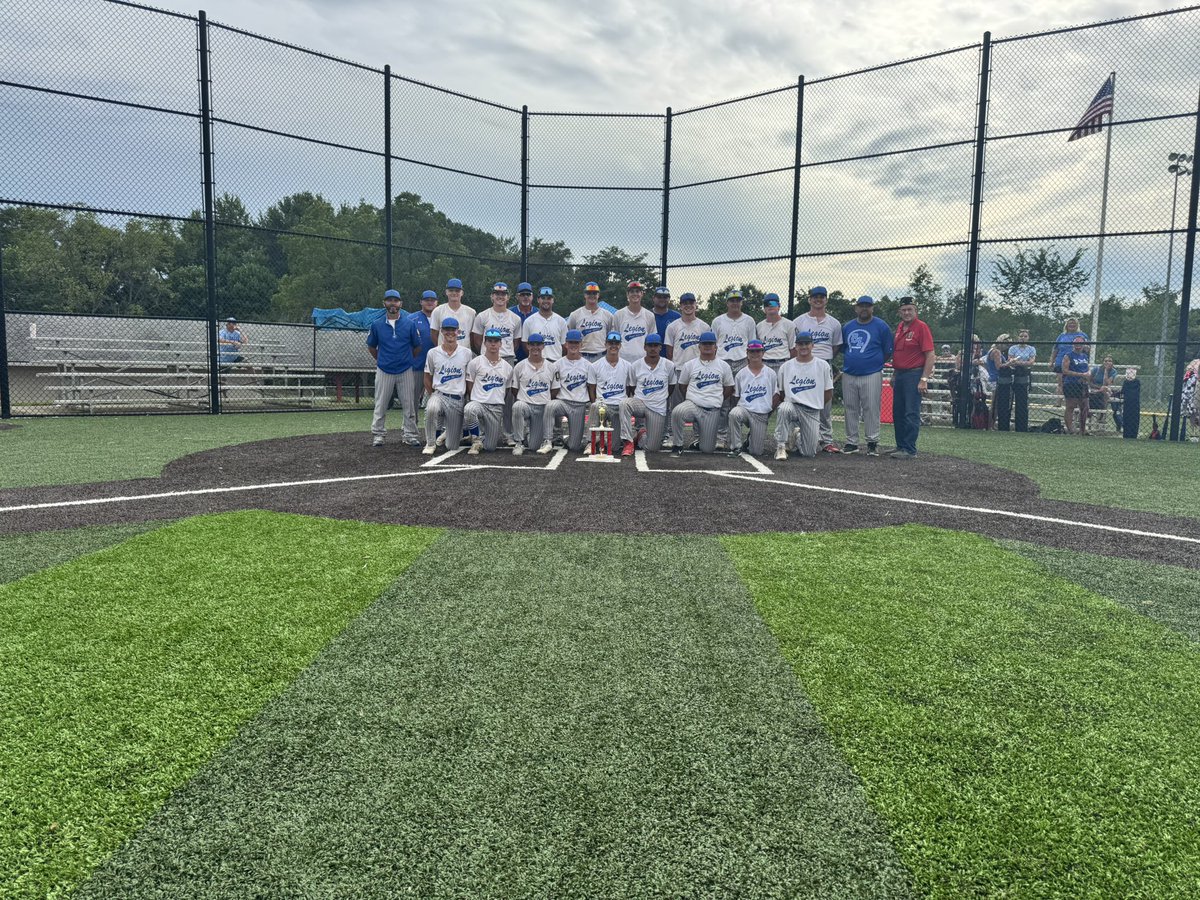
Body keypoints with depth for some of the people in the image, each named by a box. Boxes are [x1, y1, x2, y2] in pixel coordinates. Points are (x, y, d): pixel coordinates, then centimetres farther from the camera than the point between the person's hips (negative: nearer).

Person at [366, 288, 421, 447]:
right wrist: (380, 360, 14)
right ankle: (378, 435, 13)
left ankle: (410, 435, 12)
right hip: (384, 371, 0)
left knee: (409, 406, 4)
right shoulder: (377, 325, 0)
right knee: (381, 406, 5)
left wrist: (408, 360, 9)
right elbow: (371, 346, 13)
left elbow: (416, 347, 7)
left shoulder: (410, 324, -2)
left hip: (406, 371, 0)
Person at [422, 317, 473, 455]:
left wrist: (466, 398, 7)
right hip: (438, 394, 0)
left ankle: (446, 433, 39)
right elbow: (427, 378, 12)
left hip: (458, 399, 0)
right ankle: (430, 444, -16)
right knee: (431, 409, -39)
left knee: (452, 446, 0)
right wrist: (433, 396, 6)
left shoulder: (466, 353, 2)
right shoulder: (432, 353, 3)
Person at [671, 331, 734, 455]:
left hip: (712, 410, 1)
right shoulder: (689, 365, 8)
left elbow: (729, 388, 16)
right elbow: (683, 385, 17)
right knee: (677, 413, -38)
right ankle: (678, 445, -16)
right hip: (692, 404, -1)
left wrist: (717, 400, 10)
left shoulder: (724, 366, 9)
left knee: (707, 449, -2)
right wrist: (691, 399, 11)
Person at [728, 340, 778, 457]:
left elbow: (775, 397, 8)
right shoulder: (741, 374, 7)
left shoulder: (770, 373, 5)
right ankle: (736, 447, -22)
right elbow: (736, 396, 12)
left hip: (762, 414, 0)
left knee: (756, 452, -5)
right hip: (744, 408, 0)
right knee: (734, 414, -39)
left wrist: (770, 412, 2)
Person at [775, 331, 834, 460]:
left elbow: (829, 392, 7)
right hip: (791, 405, 0)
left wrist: (816, 405, 5)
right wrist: (779, 408, -6)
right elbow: (778, 393, 7)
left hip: (812, 412, 1)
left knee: (809, 453, -5)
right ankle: (781, 446, -24)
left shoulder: (823, 366, 4)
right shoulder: (785, 367, 6)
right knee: (784, 408, -39)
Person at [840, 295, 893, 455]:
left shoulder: (881, 327, -1)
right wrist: (849, 362, 11)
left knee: (871, 409, -5)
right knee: (850, 410, 7)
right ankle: (851, 442, 14)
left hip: (871, 375, -4)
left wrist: (874, 363, 3)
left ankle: (873, 442, 3)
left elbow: (888, 352, 1)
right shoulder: (847, 327, 12)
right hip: (848, 375, 4)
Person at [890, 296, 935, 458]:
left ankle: (910, 450, -3)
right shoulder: (899, 327, 14)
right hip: (899, 375, 8)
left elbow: (930, 355, -13)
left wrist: (924, 379, -18)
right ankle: (901, 446, 22)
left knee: (911, 414, -7)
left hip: (914, 375, -8)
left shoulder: (921, 327, -9)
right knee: (897, 413, 12)